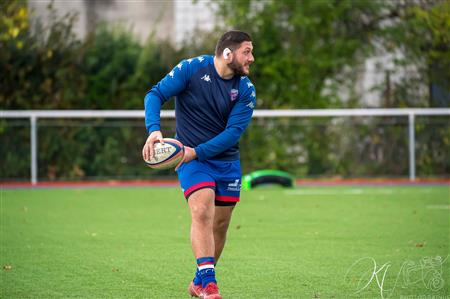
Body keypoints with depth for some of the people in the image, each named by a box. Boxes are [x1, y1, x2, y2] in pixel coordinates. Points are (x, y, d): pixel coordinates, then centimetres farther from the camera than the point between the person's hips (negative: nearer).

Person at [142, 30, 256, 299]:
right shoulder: (191, 69, -10)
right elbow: (155, 95, -11)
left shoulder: (246, 90, -4)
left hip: (227, 162, 4)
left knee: (220, 224, 8)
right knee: (202, 212, -23)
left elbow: (234, 131, -11)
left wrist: (198, 151, -22)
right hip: (192, 159, -4)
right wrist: (154, 130, -28)